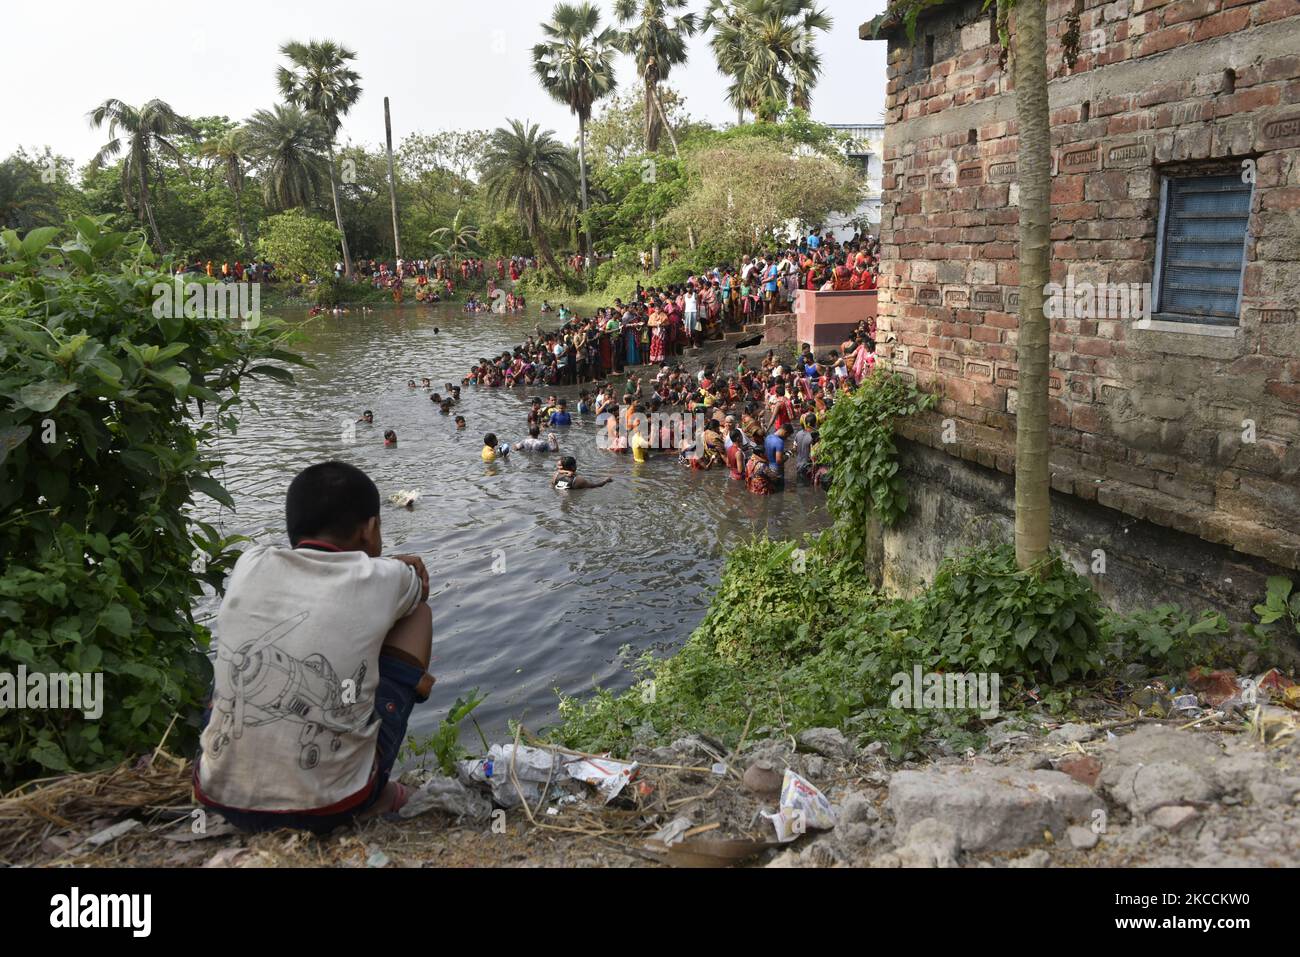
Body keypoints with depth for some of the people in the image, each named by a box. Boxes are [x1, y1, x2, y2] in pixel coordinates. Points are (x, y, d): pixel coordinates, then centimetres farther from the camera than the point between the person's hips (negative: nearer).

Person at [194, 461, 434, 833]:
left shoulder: (250, 564, 2)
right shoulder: (382, 579, -4)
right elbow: (421, 589, 21)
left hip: (220, 796, 4)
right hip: (328, 807, -3)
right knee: (417, 614, 13)